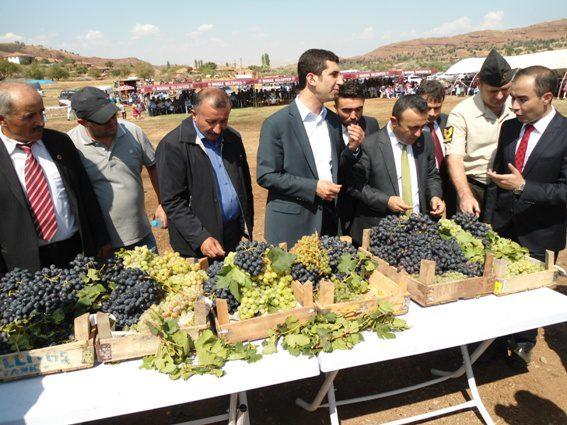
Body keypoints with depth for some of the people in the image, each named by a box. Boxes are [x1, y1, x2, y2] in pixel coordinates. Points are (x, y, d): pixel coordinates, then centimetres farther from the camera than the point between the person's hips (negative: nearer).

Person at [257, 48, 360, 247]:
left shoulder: (333, 120, 10)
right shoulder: (276, 123, -10)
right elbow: (265, 176, -12)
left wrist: (351, 149, -3)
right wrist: (313, 187, -17)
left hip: (329, 221, 6)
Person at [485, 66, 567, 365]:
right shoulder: (509, 128, 3)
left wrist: (523, 186, -26)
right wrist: (489, 221, 7)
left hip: (539, 237, -4)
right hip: (502, 228, 4)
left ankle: (523, 345, 36)